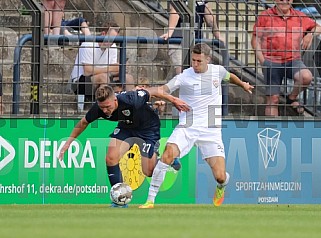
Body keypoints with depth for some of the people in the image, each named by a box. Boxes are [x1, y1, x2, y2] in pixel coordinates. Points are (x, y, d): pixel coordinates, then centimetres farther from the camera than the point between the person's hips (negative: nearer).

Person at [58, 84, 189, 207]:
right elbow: (84, 122, -3)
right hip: (126, 127, 4)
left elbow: (151, 91, -21)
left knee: (148, 171, -5)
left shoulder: (131, 101, -40)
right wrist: (69, 141, -2)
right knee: (111, 158, -17)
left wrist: (173, 100, -10)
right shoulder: (98, 108, -25)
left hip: (148, 128, -4)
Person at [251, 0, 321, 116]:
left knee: (306, 77, -28)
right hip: (271, 62, -1)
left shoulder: (300, 17, 10)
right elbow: (255, 40, 3)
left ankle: (292, 98, 2)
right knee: (273, 99, -4)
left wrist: (310, 34, -1)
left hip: (293, 60, 1)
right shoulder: (265, 17, 4)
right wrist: (262, 60, -8)